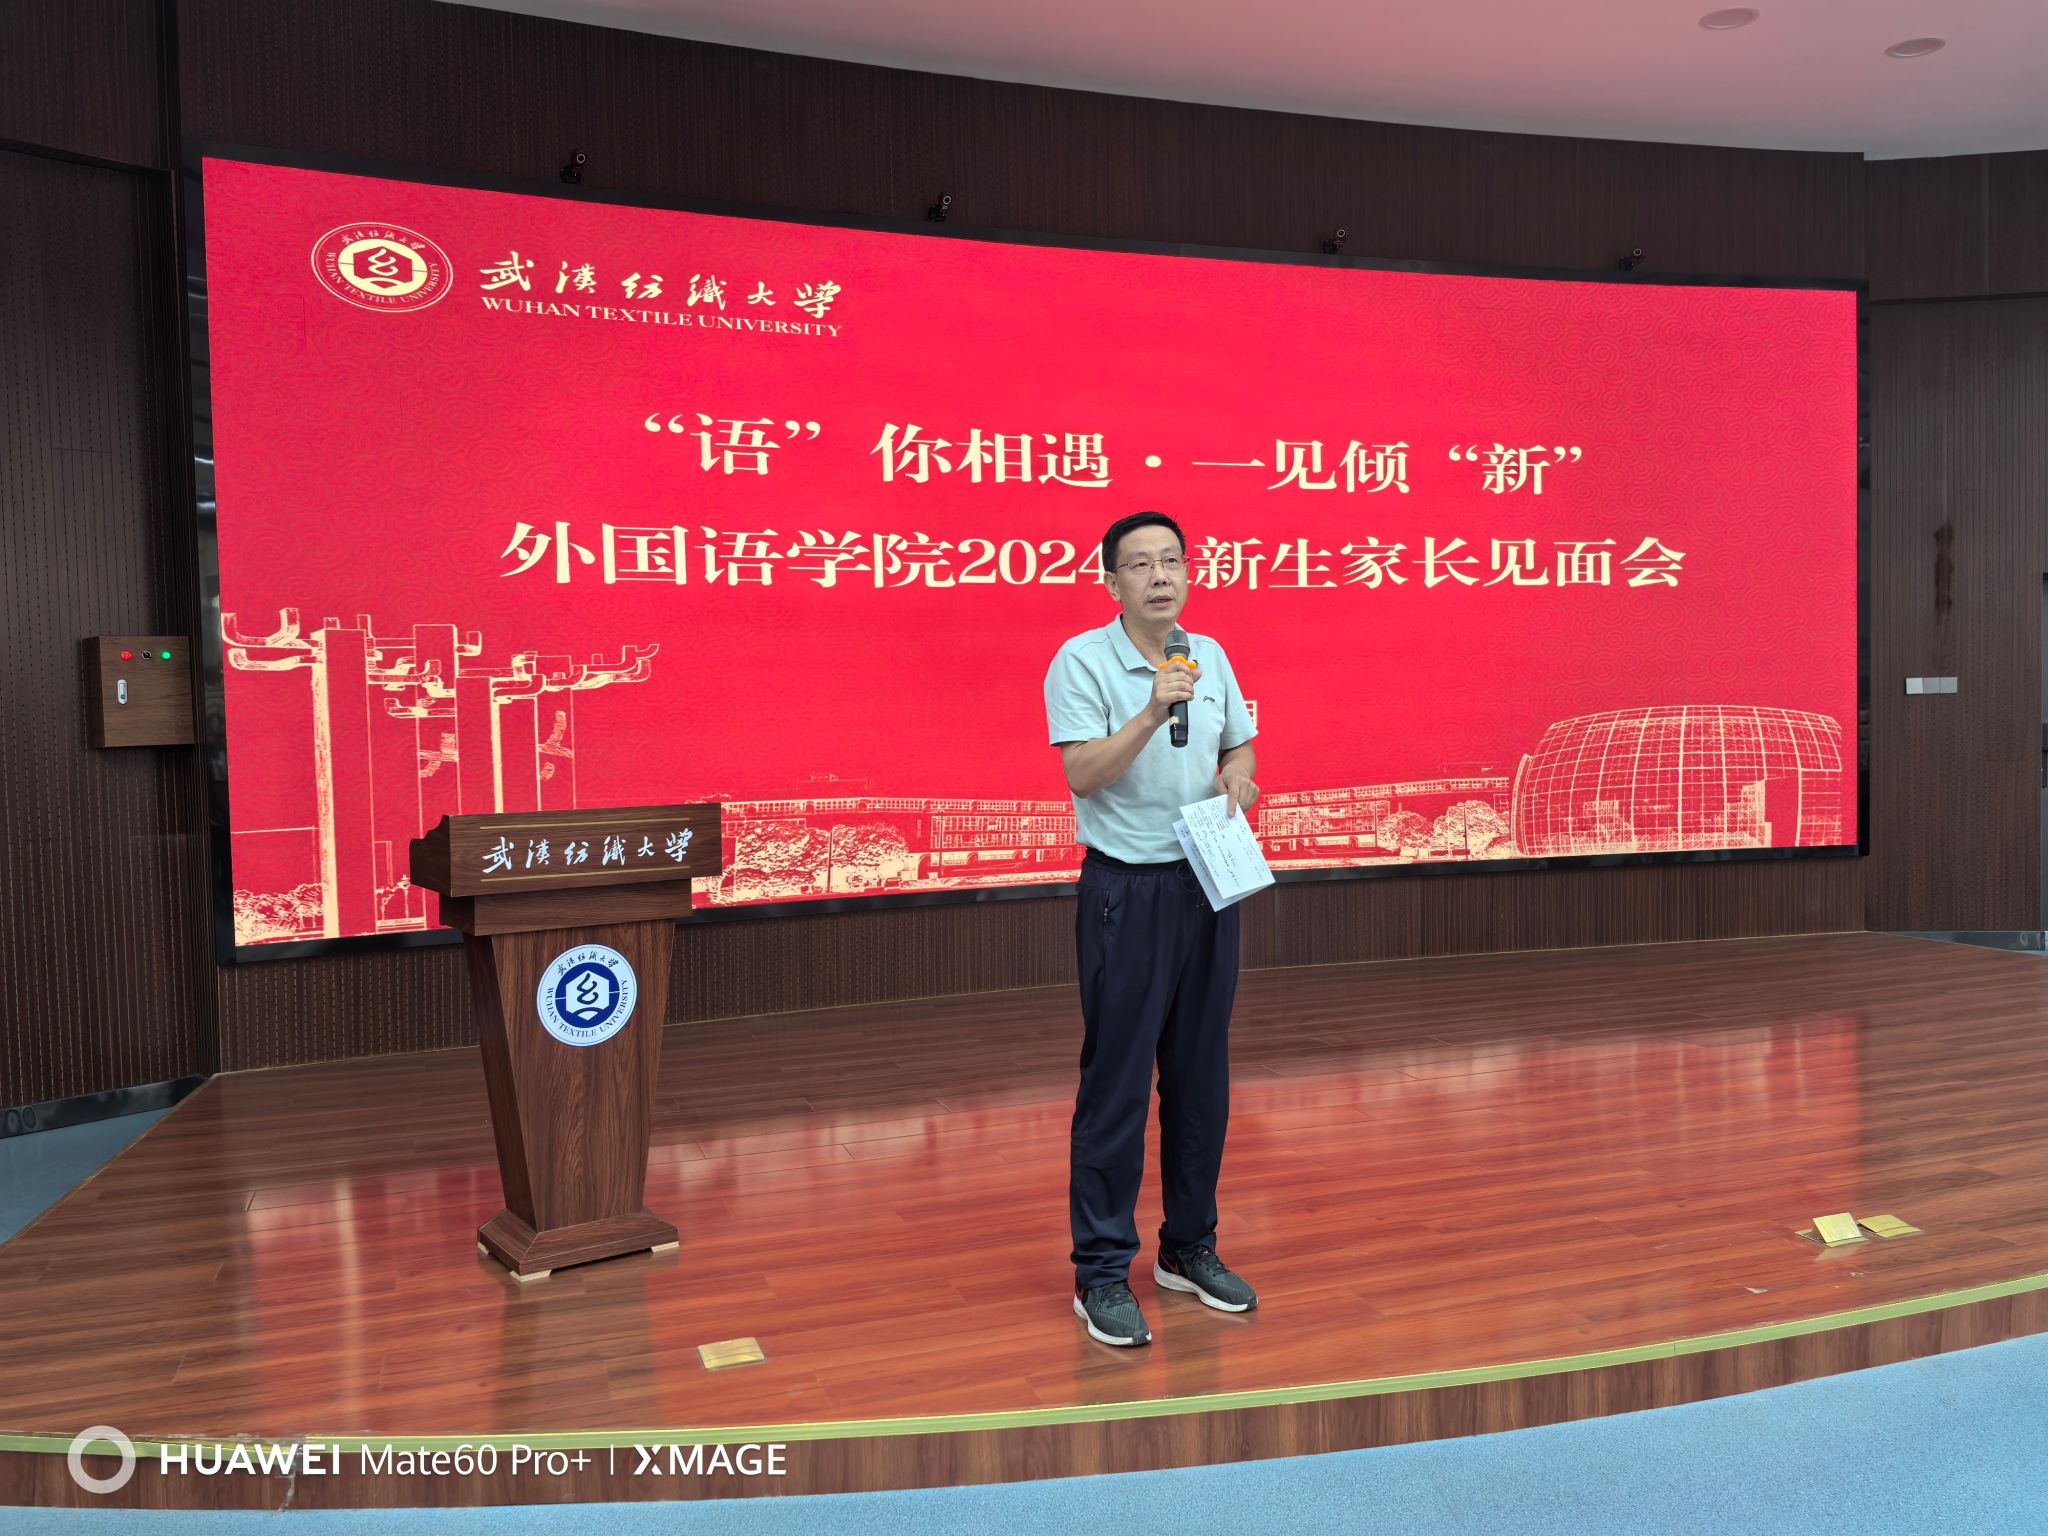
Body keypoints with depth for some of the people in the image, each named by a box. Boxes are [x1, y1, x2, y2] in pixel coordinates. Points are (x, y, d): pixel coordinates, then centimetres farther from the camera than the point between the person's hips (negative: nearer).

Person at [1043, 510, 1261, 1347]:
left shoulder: (1210, 656, 9)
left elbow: (1240, 745, 20)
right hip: (1126, 891, -6)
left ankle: (1190, 1246, 27)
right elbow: (1083, 773, -19)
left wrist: (1236, 777, -2)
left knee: (1201, 1076, 12)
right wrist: (1152, 712, -29)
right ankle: (1101, 1272, 9)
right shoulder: (1082, 661, -9)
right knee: (1117, 1083, -1)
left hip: (1209, 884, 6)